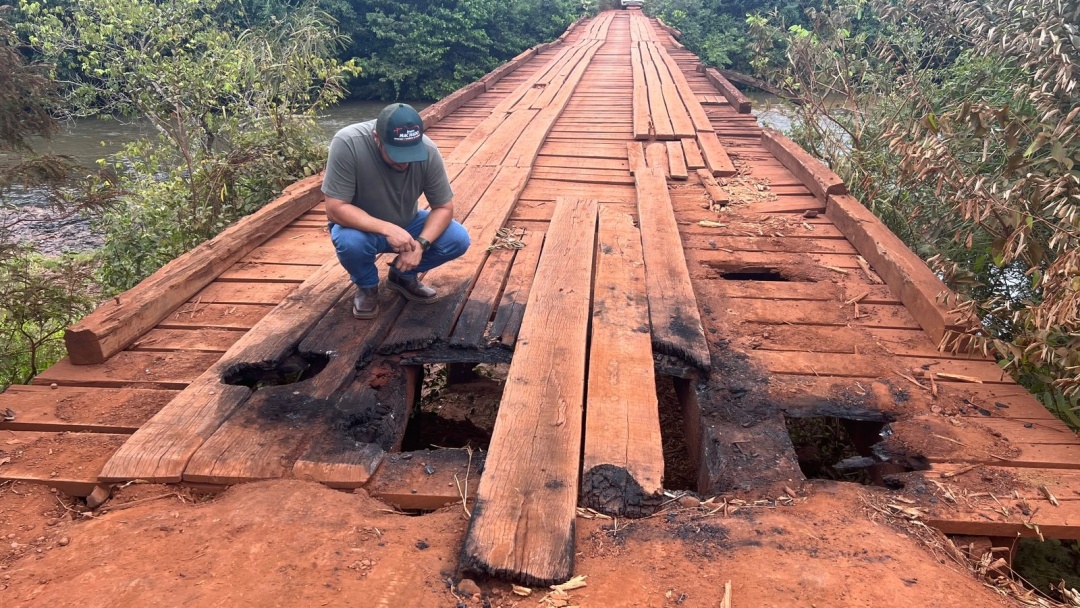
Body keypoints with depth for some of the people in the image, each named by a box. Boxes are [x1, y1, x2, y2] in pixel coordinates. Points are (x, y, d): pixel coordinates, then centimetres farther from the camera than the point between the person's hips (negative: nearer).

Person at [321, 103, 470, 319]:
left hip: (407, 225, 3)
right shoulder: (347, 144, -31)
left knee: (458, 239, -19)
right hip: (362, 227, -3)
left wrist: (421, 243, -30)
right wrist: (387, 229, -40)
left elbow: (444, 207, -14)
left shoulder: (428, 151, -22)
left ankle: (402, 275, 8)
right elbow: (335, 209, -30)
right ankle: (366, 286, -1)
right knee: (350, 241, -36)